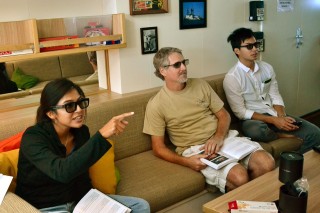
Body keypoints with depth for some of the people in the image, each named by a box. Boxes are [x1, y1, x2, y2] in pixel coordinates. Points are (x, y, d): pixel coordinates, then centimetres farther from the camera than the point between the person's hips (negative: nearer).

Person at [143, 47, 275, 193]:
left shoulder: (200, 84, 8)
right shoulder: (156, 105, -5)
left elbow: (223, 115, 10)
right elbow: (158, 148, -4)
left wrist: (219, 137, -12)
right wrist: (186, 162, -21)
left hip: (223, 138, 5)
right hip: (195, 150, -4)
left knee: (266, 163, -19)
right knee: (239, 177, -29)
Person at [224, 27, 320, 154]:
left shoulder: (267, 68, 5)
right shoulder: (232, 78, -13)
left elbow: (275, 97, 7)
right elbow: (241, 112, -14)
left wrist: (282, 117, -13)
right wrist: (273, 120, -19)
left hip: (275, 114, 6)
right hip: (253, 119, -5)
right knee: (255, 130, -41)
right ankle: (282, 136, -10)